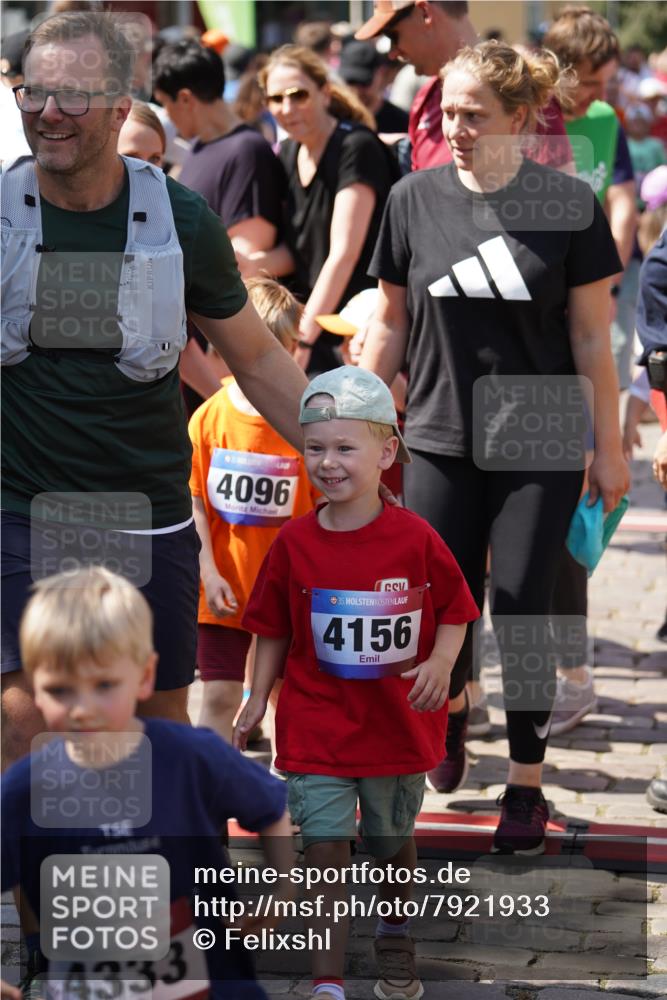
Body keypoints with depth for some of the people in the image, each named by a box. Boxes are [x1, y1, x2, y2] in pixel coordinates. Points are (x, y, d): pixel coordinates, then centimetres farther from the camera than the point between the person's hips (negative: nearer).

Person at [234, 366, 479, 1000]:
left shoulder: (414, 538, -10)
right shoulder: (295, 543, -5)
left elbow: (454, 611, 1)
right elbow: (274, 632, 5)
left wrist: (440, 663, -16)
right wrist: (257, 701, 3)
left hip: (396, 721, 0)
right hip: (316, 723, 0)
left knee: (394, 840, 17)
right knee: (324, 847, -7)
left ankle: (395, 933, 44)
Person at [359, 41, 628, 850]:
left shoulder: (567, 204, -7)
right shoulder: (414, 199, -1)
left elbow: (591, 336, -2)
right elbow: (390, 322, 8)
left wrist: (609, 447, 0)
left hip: (540, 448, -2)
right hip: (442, 441, 2)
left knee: (521, 614, 0)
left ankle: (526, 785, 16)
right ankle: (452, 707, 38)